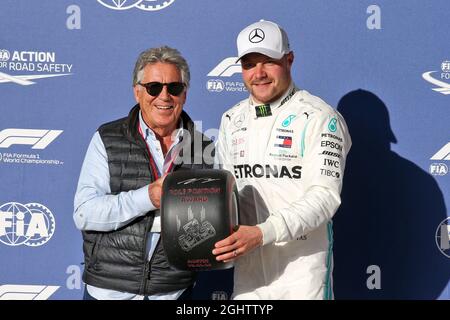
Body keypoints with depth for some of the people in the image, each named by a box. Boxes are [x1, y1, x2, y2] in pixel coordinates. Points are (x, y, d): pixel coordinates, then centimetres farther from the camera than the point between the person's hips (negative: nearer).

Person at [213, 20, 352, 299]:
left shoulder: (319, 117, -10)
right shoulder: (231, 120, 9)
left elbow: (324, 196, -18)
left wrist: (262, 233, -28)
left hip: (302, 268, -4)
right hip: (247, 267, 5)